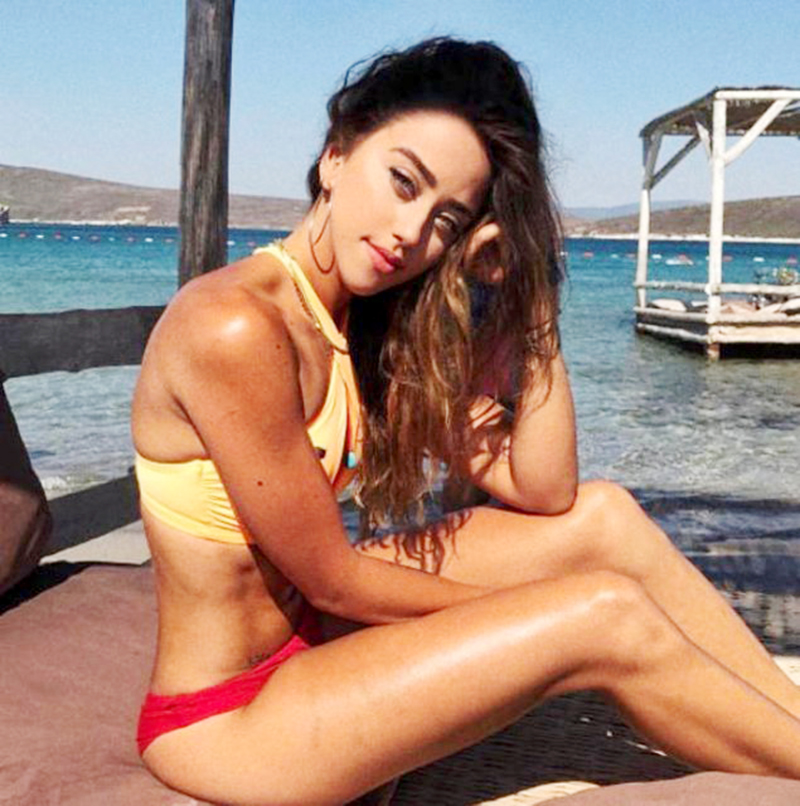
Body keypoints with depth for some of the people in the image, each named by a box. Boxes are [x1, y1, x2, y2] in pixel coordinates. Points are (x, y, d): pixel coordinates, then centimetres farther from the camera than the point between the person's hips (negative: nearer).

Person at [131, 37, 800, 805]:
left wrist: (532, 298, -12)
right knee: (608, 617, -16)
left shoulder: (375, 324, -1)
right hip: (226, 718, -7)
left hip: (305, 634, 8)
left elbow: (542, 492, -6)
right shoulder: (236, 328, -26)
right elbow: (334, 582, -20)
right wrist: (511, 618, -6)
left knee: (602, 517, -2)